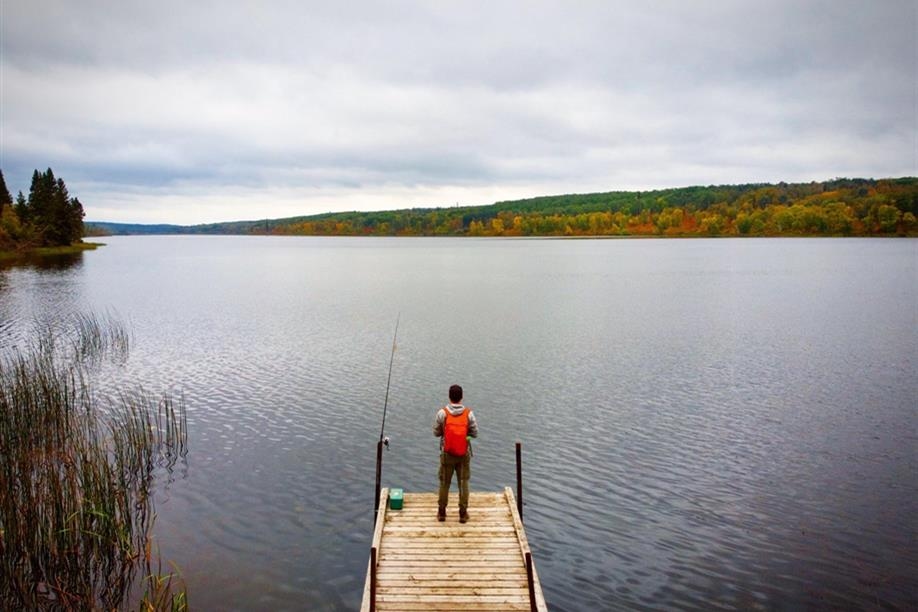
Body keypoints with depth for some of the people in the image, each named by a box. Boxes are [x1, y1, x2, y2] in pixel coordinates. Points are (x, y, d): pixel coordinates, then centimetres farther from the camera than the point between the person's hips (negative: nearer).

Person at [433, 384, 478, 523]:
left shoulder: (442, 413, -13)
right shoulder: (468, 413, -12)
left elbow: (436, 432, -4)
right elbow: (475, 433, -4)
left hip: (447, 454, 0)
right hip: (464, 454, 0)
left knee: (444, 482, 14)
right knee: (463, 483, 12)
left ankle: (441, 512, 24)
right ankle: (463, 513, 17)